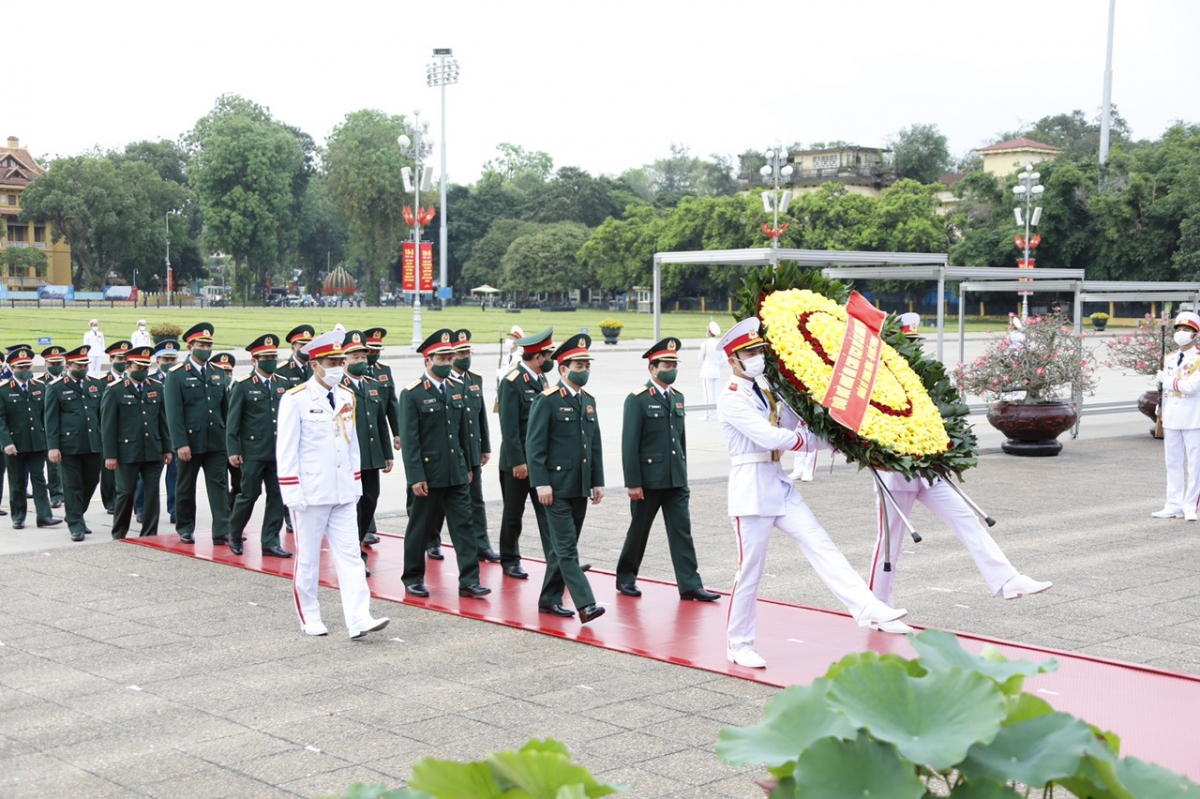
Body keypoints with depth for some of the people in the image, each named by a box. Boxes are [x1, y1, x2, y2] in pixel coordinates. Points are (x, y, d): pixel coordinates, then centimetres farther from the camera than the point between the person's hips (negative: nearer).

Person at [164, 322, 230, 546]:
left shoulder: (218, 374, 12)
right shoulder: (177, 375, -4)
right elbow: (174, 413, -10)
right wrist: (180, 443, -16)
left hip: (216, 442, 4)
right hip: (190, 441, -3)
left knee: (219, 486, -4)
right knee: (186, 488, 9)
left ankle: (222, 531, -6)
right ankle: (185, 529, 22)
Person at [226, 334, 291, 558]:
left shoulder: (284, 384, 11)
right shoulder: (243, 386, -2)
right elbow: (232, 421, -3)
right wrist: (233, 451, -9)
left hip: (279, 452, 4)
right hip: (253, 452, -4)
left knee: (277, 496, 2)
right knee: (249, 495, 1)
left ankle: (270, 542, 9)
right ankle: (235, 535, 22)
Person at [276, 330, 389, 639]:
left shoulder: (346, 398, 9)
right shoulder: (295, 400, -10)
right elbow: (286, 449, -11)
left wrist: (356, 483, 12)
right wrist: (293, 493, -14)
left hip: (343, 494, 6)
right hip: (310, 494, -5)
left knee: (350, 555, -1)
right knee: (308, 558, 7)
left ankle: (359, 619, -6)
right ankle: (309, 619, 19)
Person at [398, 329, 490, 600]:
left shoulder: (457, 389, 9)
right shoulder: (412, 394, -10)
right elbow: (409, 439, -13)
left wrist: (467, 467, 14)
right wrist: (415, 477, -16)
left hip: (456, 473, 5)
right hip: (427, 473, -5)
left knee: (463, 524, 1)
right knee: (419, 526, 8)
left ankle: (469, 580, 2)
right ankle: (413, 577, 22)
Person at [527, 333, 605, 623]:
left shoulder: (589, 401, 14)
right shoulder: (547, 401, -8)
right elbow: (534, 445, -12)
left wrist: (598, 482, 12)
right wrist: (541, 484, -17)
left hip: (580, 488, 7)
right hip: (556, 487, -7)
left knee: (563, 547, 12)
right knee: (566, 547, -8)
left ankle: (549, 599, 21)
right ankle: (585, 604, -13)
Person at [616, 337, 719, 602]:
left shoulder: (677, 397, 11)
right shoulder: (637, 399, -10)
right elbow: (629, 443, -13)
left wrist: (683, 473, 15)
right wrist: (632, 482, -15)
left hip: (676, 479, 6)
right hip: (648, 479, -5)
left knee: (682, 530, 1)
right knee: (638, 530, 8)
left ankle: (690, 585, 1)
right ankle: (626, 577, 25)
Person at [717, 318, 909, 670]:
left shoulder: (766, 390, 14)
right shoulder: (731, 399, -12)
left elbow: (790, 426, 8)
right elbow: (768, 436, -20)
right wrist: (806, 440, -9)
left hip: (780, 485, 8)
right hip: (751, 487, -8)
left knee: (821, 545, -4)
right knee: (750, 570, 0)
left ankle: (869, 610, -11)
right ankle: (739, 645, 13)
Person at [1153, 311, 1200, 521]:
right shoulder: (1170, 359, 13)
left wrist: (1167, 380, -10)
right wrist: (1163, 416, 16)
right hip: (1171, 420, 6)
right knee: (1173, 463, 9)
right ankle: (1174, 505, 14)